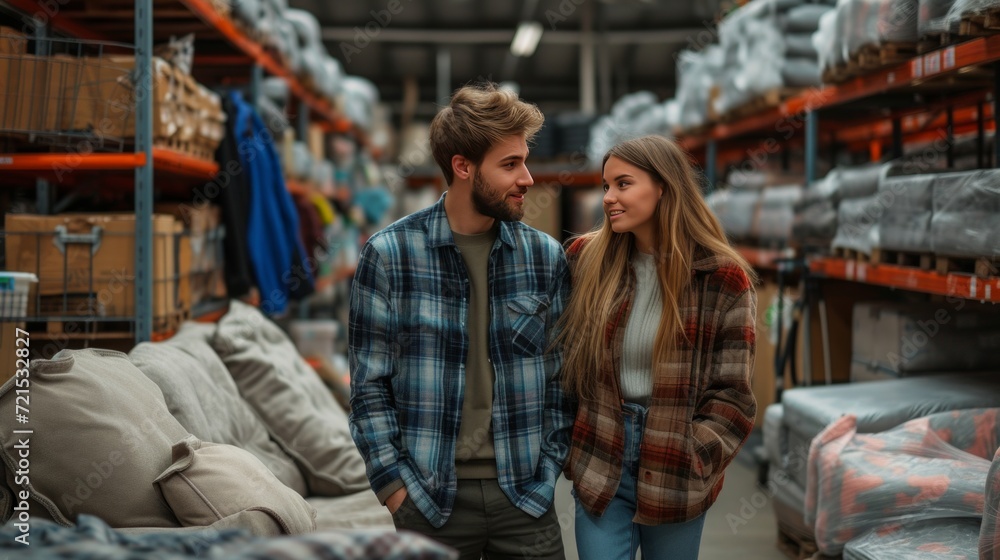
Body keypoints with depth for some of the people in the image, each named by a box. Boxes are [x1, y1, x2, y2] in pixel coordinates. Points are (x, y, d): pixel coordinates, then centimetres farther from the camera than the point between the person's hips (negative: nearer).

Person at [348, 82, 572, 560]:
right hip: (431, 499, -2)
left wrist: (549, 467, 1)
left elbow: (559, 374, 7)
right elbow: (369, 384, -4)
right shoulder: (388, 255, -5)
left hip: (525, 496, 2)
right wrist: (394, 484, -8)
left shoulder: (546, 257, 3)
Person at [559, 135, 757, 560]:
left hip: (676, 477, -1)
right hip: (599, 469, 2)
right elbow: (563, 359, 11)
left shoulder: (722, 278, -7)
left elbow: (731, 393, -4)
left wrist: (691, 462, -11)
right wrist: (566, 445, 5)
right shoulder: (586, 259, 0)